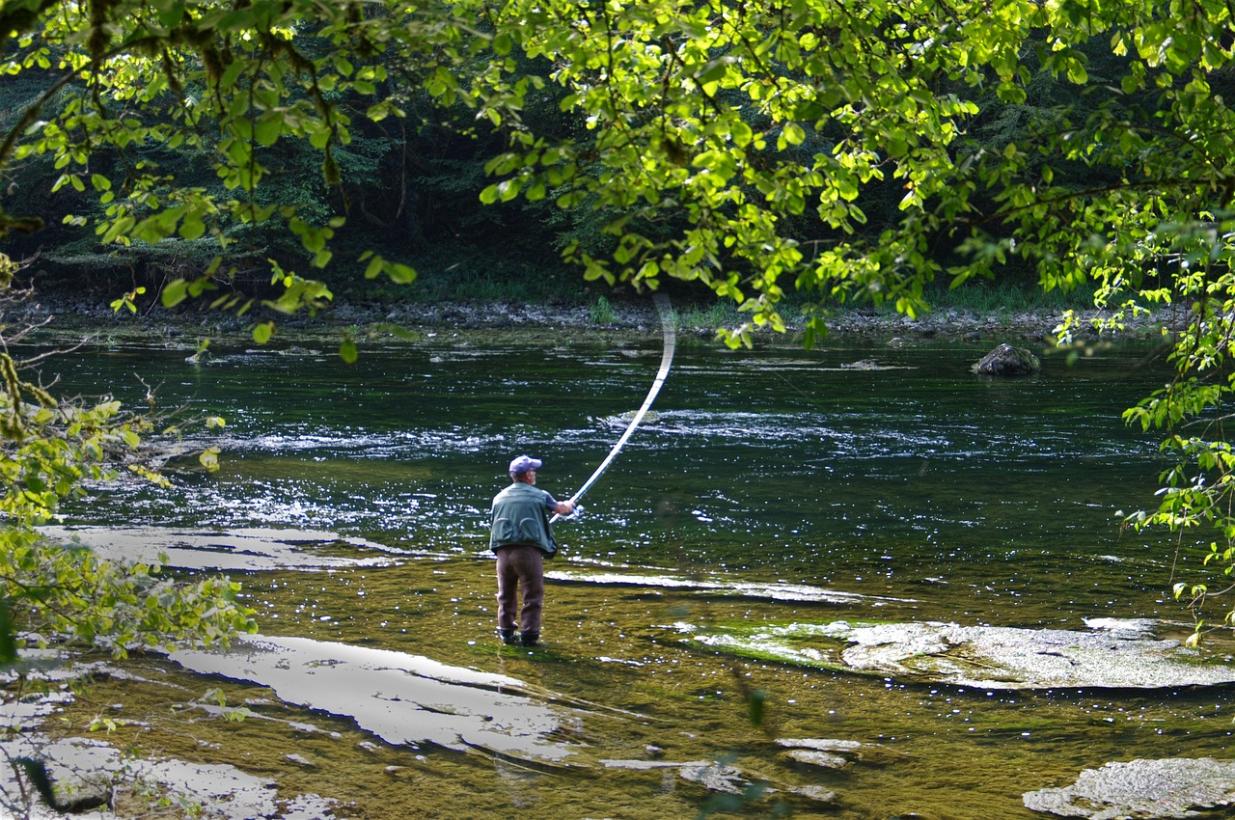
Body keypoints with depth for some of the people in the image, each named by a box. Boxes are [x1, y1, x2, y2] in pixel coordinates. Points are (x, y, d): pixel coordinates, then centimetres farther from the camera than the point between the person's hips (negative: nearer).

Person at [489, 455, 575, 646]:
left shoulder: (499, 498, 11)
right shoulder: (539, 496, 2)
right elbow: (561, 509, 17)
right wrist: (569, 505, 42)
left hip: (503, 551, 4)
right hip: (529, 551, -4)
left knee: (506, 595, 17)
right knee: (533, 596, 4)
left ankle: (506, 631, 22)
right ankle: (529, 634, 2)